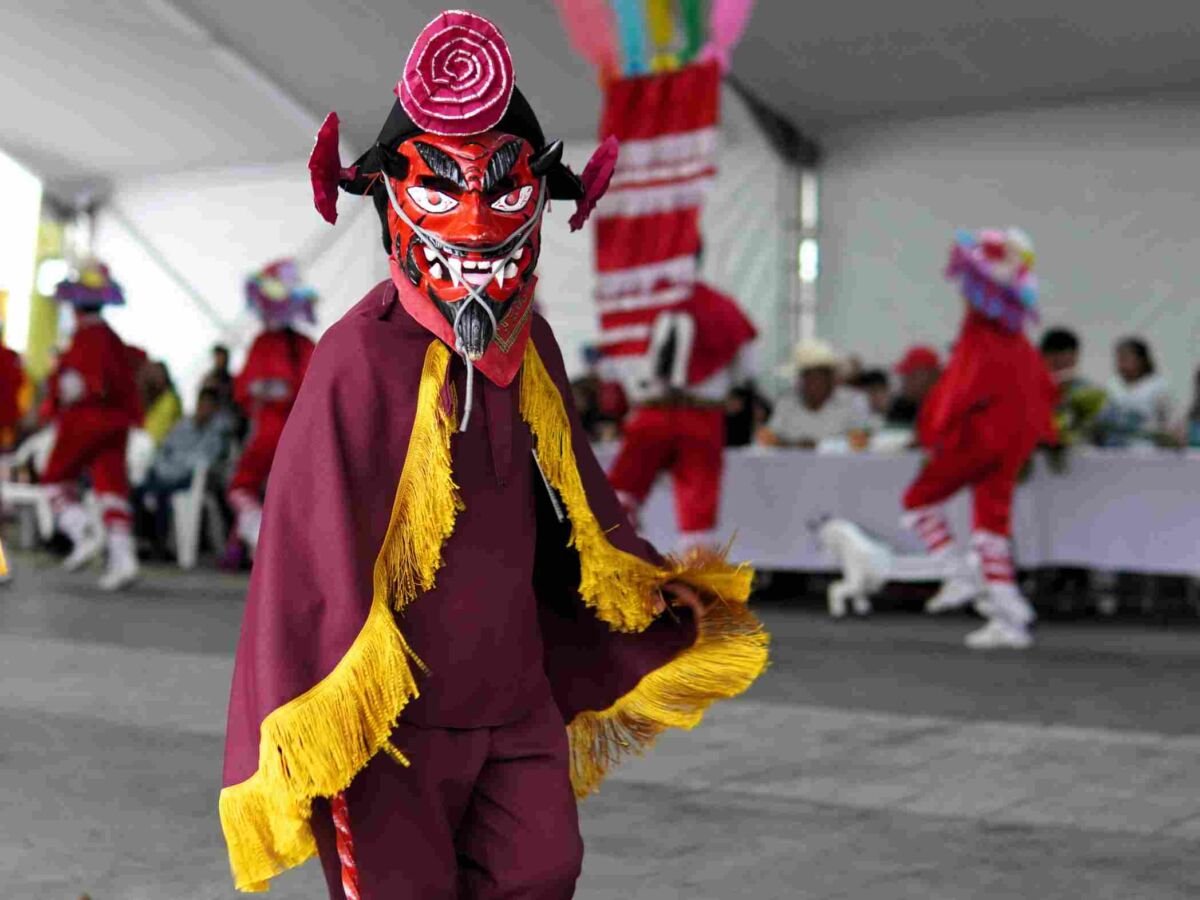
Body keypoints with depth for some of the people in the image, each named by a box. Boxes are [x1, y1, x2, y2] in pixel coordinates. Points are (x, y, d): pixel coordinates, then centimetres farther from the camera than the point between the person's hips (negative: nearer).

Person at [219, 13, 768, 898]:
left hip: (515, 691, 7)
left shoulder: (530, 348, 4)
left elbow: (572, 502, 18)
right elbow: (310, 545, -20)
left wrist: (655, 599, 18)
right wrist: (308, 737, -20)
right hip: (396, 714, -7)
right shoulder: (363, 358, -19)